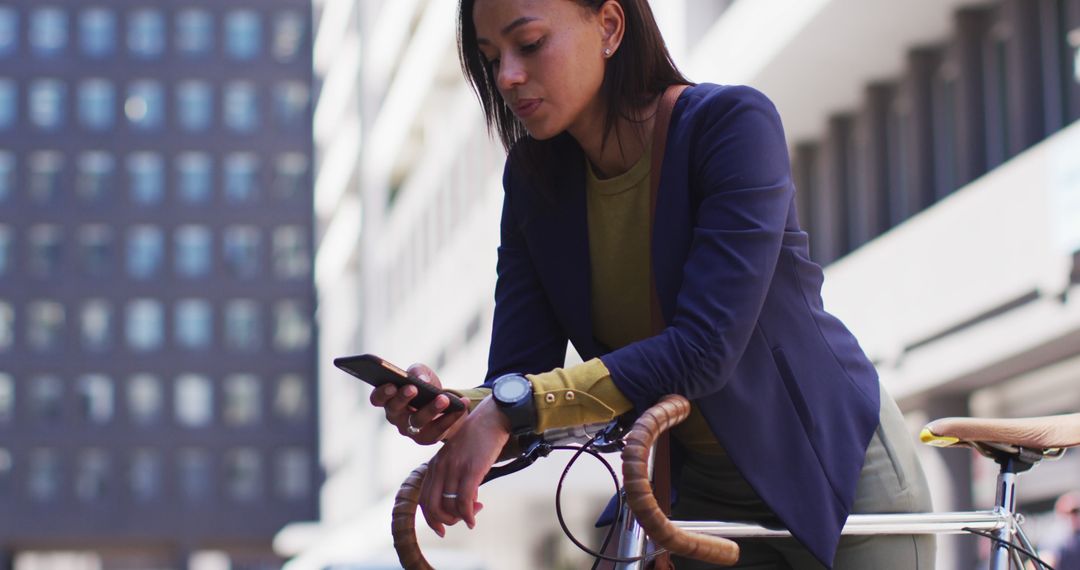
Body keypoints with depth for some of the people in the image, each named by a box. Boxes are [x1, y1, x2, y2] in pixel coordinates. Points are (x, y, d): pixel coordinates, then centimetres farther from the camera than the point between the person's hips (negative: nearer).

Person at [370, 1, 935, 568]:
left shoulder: (733, 122, -23)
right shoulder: (535, 178, -6)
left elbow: (706, 349, -32)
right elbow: (518, 375, -10)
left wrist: (512, 409, -37)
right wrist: (452, 412, -33)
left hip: (841, 473, -4)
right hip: (704, 492, 5)